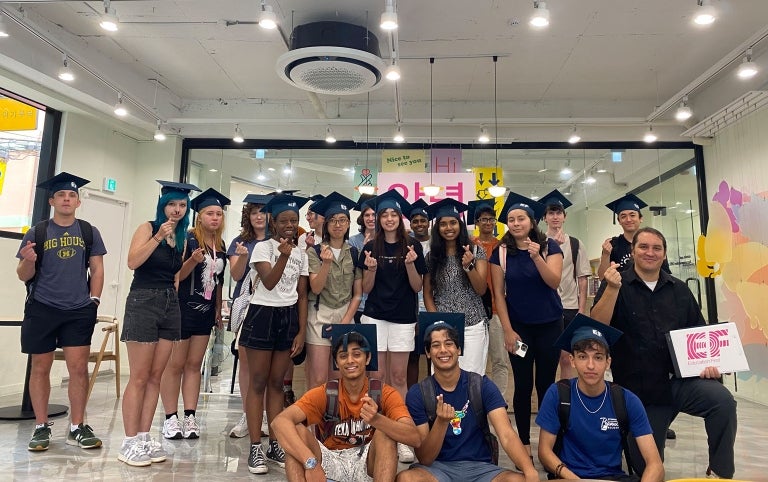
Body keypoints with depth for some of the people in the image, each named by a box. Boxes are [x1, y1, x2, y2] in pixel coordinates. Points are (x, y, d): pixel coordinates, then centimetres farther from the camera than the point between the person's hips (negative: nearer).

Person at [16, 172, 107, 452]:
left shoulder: (89, 232, 8)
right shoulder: (36, 233, 4)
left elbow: (97, 269, 8)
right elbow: (24, 276, 5)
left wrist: (94, 300, -1)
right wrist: (28, 261, -16)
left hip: (79, 311, 0)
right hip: (41, 310, 0)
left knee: (79, 368, -1)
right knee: (40, 368, 7)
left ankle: (77, 427, 10)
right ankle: (41, 427, 19)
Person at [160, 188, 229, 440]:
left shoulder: (221, 246, 9)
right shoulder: (187, 239, -9)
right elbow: (176, 275, -13)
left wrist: (218, 311, 15)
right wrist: (193, 260, -30)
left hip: (205, 312, 6)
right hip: (183, 309, -6)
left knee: (194, 365, 9)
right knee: (175, 364, 2)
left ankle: (190, 417, 13)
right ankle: (171, 418, 12)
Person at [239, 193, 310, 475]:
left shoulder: (301, 254, 9)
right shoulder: (263, 247, -4)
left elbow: (302, 295, 8)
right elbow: (269, 283, -18)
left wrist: (302, 331, 2)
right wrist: (283, 256, -31)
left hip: (289, 317, 4)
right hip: (262, 314, -4)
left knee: (277, 382, 10)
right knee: (258, 382, 1)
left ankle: (275, 445, 18)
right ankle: (255, 448, 9)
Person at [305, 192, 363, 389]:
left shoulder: (354, 254, 8)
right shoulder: (315, 252, 0)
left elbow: (357, 293, 7)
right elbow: (316, 288, -10)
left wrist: (345, 321, -4)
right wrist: (326, 263, -24)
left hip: (346, 316, 3)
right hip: (320, 316, -3)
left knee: (337, 380, 8)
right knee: (318, 381, -5)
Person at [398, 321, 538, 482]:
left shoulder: (482, 386, -2)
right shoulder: (417, 394, -4)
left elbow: (507, 435, -13)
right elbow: (424, 459, -8)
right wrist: (441, 422, -26)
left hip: (480, 467, 1)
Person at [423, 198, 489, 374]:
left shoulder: (476, 251, 0)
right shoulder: (431, 256, 5)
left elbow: (481, 290, -3)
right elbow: (427, 294, 7)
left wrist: (468, 266, -19)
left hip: (473, 325, -1)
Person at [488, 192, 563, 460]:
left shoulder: (550, 246, -4)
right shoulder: (501, 252, -4)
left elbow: (554, 282, -16)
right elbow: (498, 293, -4)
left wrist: (537, 257, -30)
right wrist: (507, 330, -8)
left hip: (550, 325, 0)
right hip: (518, 326, 0)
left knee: (546, 383, 6)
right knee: (523, 385, 4)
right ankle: (524, 444, 17)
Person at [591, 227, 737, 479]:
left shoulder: (679, 289, 10)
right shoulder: (615, 284, -2)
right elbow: (597, 326, -15)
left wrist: (707, 361, -1)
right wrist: (612, 289, -27)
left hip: (680, 380, 3)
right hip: (638, 389, -2)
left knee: (722, 399, -27)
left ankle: (721, 474, -10)